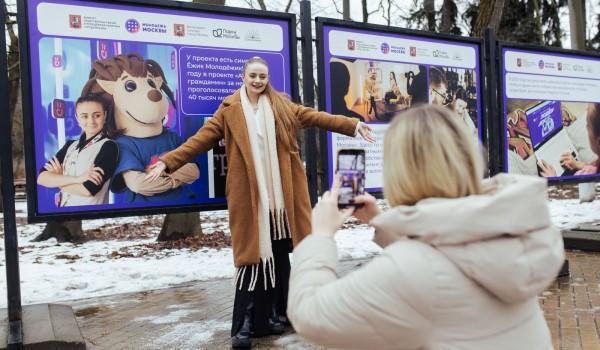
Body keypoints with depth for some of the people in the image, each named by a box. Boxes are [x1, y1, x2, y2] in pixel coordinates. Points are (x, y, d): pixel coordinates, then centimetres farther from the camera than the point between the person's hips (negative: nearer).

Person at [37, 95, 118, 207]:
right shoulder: (70, 145, 8)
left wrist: (58, 179, -1)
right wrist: (76, 178, -17)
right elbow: (41, 177, -2)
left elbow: (89, 189, -17)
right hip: (63, 210, 5)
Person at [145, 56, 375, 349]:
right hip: (249, 196, -3)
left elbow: (315, 117, 8)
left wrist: (353, 125, 2)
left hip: (281, 194, 3)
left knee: (278, 256, 9)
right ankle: (243, 326, 6)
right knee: (252, 256, -3)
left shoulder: (281, 106, 10)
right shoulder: (229, 110, 3)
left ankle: (270, 316, 25)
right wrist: (168, 161, -10)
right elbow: (201, 139, -1)